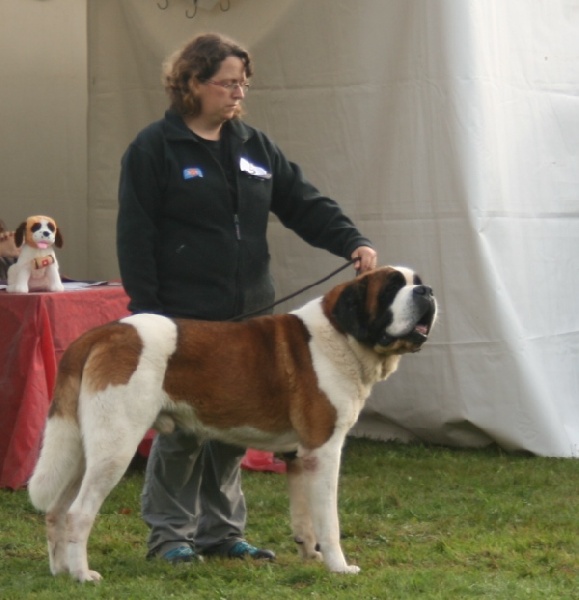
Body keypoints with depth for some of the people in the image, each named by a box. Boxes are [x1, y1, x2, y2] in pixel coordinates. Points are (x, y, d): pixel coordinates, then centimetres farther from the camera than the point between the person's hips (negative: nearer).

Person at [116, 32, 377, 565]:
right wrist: (146, 313, -12)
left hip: (246, 315, 6)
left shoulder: (254, 146, 12)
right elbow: (135, 235, -7)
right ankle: (170, 533, 9)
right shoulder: (155, 148, -5)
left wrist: (352, 242, -10)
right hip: (184, 315, -5)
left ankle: (221, 530, 19)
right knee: (181, 426, -3)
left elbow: (304, 203, 7)